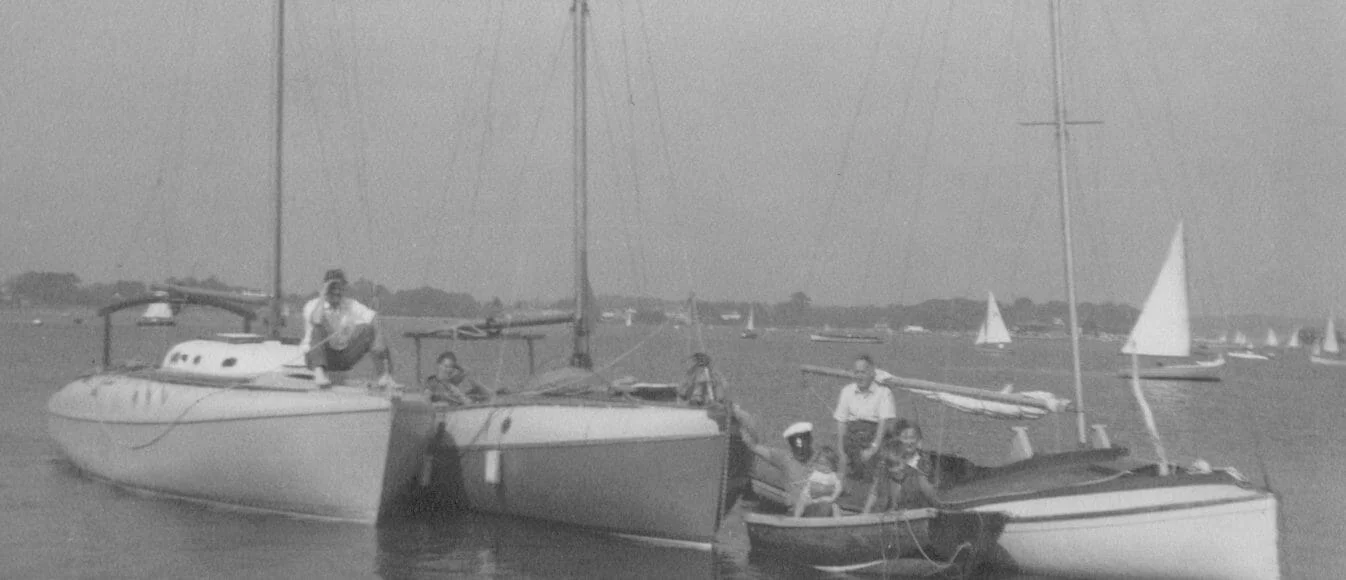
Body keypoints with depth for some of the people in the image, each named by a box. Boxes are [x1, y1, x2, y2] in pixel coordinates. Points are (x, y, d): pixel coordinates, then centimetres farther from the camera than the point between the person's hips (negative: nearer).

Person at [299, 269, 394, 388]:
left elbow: (373, 317, -13)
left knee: (368, 329, -16)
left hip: (343, 359, 3)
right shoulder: (312, 305, -5)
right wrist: (323, 297, -22)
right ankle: (318, 371, -49)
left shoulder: (351, 306, 1)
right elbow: (315, 321, -28)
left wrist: (379, 340, -30)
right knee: (318, 328, -30)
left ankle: (384, 375, -27)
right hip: (318, 357, -2)